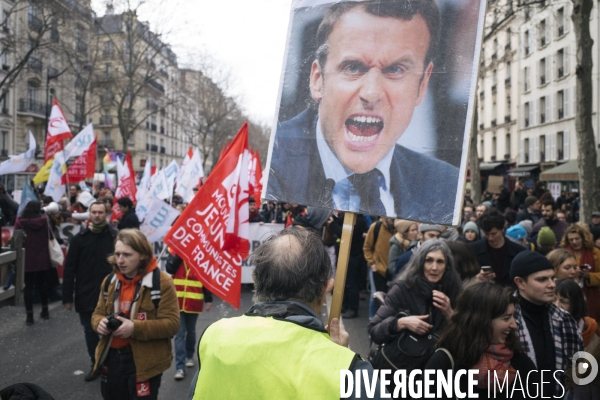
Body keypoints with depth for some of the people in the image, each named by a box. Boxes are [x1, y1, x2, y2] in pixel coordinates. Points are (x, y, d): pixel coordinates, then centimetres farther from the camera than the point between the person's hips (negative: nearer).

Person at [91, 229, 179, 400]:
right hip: (111, 358, 6)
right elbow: (98, 313, 15)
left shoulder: (161, 281, -14)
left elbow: (172, 324, -17)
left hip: (144, 362, -6)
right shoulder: (110, 281, 6)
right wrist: (100, 323, -10)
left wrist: (135, 328, -27)